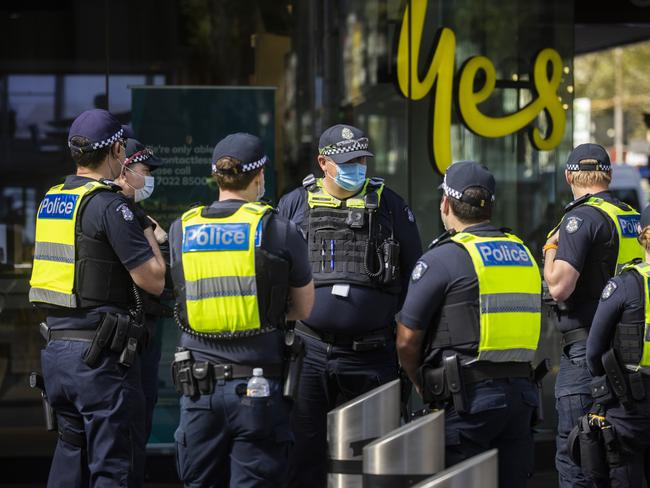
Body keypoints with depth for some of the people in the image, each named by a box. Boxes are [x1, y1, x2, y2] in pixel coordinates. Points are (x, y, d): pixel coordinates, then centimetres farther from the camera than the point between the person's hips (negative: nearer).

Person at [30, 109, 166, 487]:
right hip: (100, 354, -8)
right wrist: (149, 235, 3)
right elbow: (153, 281, -14)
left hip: (56, 348, 8)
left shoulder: (51, 200, 10)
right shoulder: (109, 205, -14)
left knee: (72, 451, 18)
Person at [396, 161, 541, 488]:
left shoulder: (442, 259, -7)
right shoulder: (523, 253, 14)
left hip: (469, 398, -6)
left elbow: (407, 340, -4)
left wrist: (421, 385, 13)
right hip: (522, 391, 6)